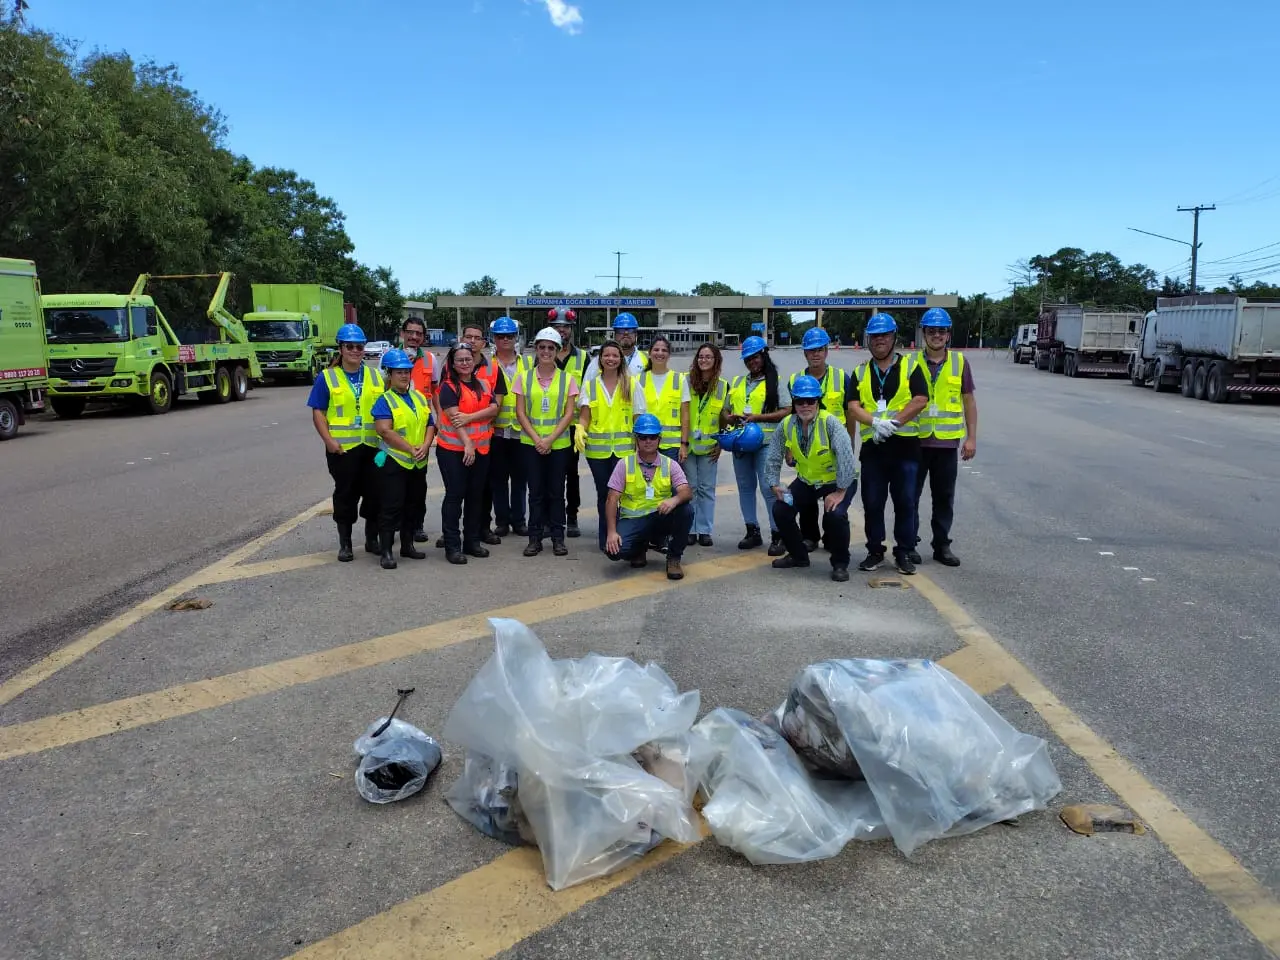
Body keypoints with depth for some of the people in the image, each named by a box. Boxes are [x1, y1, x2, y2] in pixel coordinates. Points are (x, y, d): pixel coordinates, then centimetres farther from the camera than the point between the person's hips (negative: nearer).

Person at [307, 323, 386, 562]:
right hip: (342, 448, -3)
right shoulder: (327, 377, 1)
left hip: (373, 445, 3)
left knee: (374, 492, 7)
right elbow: (318, 412, -1)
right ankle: (345, 543, 16)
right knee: (345, 494, 5)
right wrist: (329, 440, -12)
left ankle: (372, 538, 23)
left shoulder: (376, 376, 10)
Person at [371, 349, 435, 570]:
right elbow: (385, 431, -18)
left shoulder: (419, 398, 13)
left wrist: (425, 446, -8)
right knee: (391, 507, -5)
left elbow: (430, 424, 11)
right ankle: (386, 551, 1)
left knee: (414, 504, 13)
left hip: (419, 463, 6)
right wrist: (410, 449, -20)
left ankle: (408, 544, 26)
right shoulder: (384, 401, -7)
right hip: (393, 462, -6)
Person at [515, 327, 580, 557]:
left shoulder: (567, 379, 1)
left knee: (556, 492, 5)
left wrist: (550, 439, -13)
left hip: (559, 443, 0)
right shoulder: (525, 378, 3)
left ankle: (558, 537, 13)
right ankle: (535, 538, 11)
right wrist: (536, 439, -11)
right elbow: (520, 412, 0)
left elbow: (568, 414, -3)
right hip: (531, 443, 1)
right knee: (536, 492, 4)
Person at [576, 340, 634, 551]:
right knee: (604, 493, 7)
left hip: (624, 448, -1)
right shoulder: (590, 385, 7)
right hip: (597, 448, 1)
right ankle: (605, 538, 17)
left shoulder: (631, 384, 6)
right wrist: (580, 429, -17)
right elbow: (584, 417, 4)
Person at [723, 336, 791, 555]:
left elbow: (787, 411, -8)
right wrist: (729, 418, -5)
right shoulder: (738, 382, 17)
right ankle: (752, 532, 19)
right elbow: (725, 409, 20)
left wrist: (757, 417, -15)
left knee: (768, 488, -10)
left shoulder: (775, 382, 1)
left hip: (765, 442, -6)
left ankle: (777, 535, -4)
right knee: (745, 487, 10)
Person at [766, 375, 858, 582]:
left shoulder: (831, 422, -27)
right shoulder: (786, 425, -9)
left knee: (835, 515, -29)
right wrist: (775, 484, -6)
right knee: (781, 509, -5)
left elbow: (846, 457, -33)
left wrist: (840, 491, -31)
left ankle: (840, 563, -3)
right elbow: (774, 458, 1)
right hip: (807, 480, 6)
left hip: (838, 480, -6)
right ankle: (798, 555, 19)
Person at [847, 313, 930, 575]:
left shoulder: (910, 367, 4)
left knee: (905, 502, 3)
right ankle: (875, 551, 19)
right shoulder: (861, 372, 11)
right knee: (872, 502, 7)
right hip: (872, 446, 2)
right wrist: (876, 422, -18)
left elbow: (921, 400, -8)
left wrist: (893, 422, -17)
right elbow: (853, 407, 0)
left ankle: (904, 553, 14)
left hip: (904, 445, -2)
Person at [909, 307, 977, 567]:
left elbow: (969, 402, 7)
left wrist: (971, 437, 2)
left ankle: (942, 545, 21)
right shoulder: (911, 363, 0)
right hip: (916, 440, -1)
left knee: (944, 497, 10)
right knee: (910, 495, 5)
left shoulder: (959, 362, 4)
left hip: (947, 441, 1)